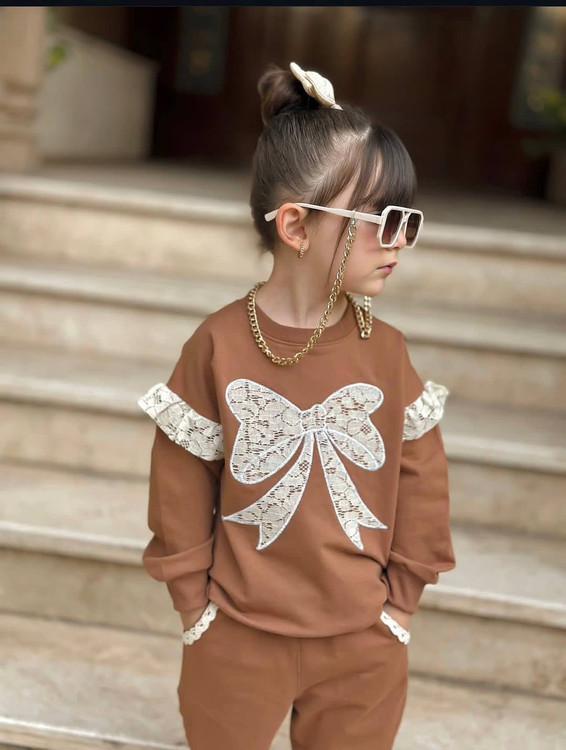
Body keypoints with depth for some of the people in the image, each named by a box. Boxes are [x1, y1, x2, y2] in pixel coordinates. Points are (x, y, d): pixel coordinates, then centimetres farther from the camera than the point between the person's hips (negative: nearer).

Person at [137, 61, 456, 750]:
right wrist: (194, 601, -1)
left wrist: (400, 597, 3)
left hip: (364, 645, 2)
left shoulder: (385, 350, -10)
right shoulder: (218, 345, -15)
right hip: (237, 640, -1)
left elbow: (421, 478, 0)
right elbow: (181, 483, -7)